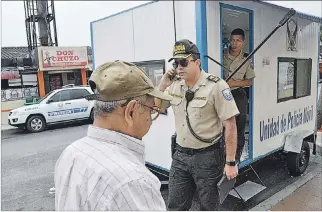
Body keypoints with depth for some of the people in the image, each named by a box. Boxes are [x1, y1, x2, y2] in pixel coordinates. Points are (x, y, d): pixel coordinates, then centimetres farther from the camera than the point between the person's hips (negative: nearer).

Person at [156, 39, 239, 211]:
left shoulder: (216, 86, -15)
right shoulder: (174, 85, 2)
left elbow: (230, 125, -14)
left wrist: (230, 162, -13)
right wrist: (162, 86, -4)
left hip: (207, 156, -5)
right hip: (180, 155, 5)